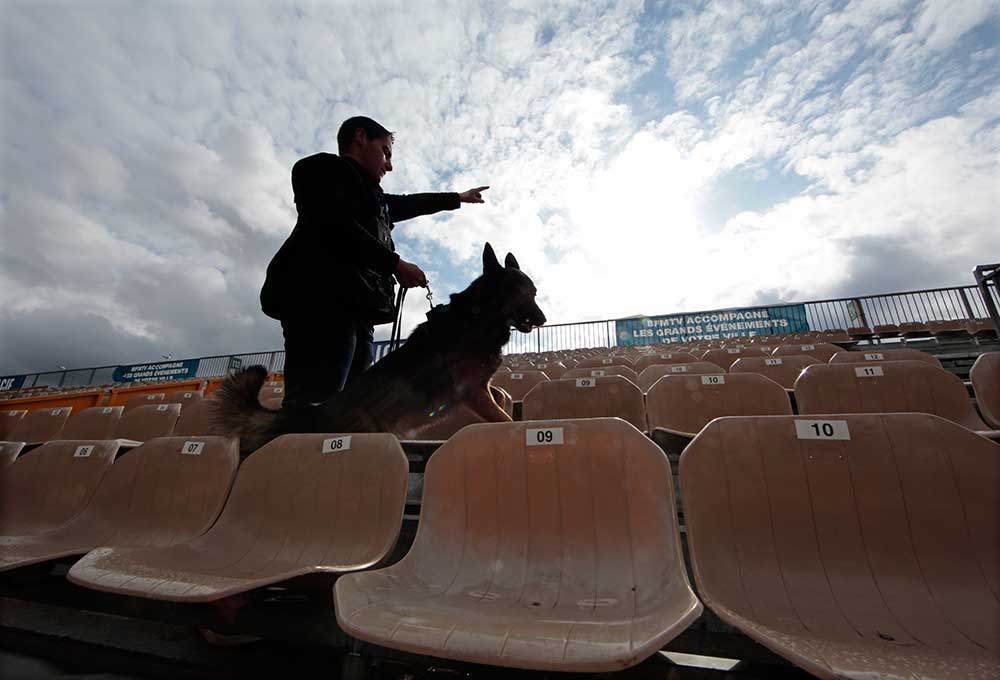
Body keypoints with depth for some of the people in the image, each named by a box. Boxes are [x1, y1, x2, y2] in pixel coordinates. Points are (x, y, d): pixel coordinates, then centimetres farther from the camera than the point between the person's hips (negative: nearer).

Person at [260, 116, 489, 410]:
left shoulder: (370, 194, 35)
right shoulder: (324, 167, 11)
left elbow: (409, 204, 48)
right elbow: (334, 225, -8)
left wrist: (458, 198, 59)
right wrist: (395, 264, -7)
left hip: (353, 307, 8)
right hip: (322, 299, -8)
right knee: (313, 408, -21)